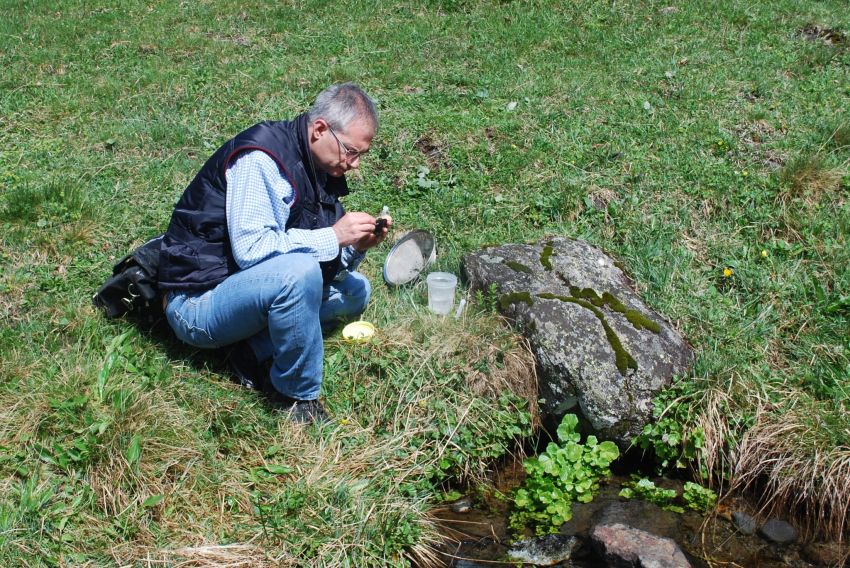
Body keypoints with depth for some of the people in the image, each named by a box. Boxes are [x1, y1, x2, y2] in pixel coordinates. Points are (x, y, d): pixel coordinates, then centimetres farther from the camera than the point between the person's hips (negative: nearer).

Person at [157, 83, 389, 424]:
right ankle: (297, 396, -15)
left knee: (355, 290, 8)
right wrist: (333, 236, -26)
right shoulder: (260, 158, -20)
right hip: (197, 303, -9)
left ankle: (255, 353, -4)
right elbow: (250, 249, -30)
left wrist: (356, 248, -12)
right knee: (299, 272, -33)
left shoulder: (321, 169, 6)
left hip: (243, 289, 9)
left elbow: (332, 264, 9)